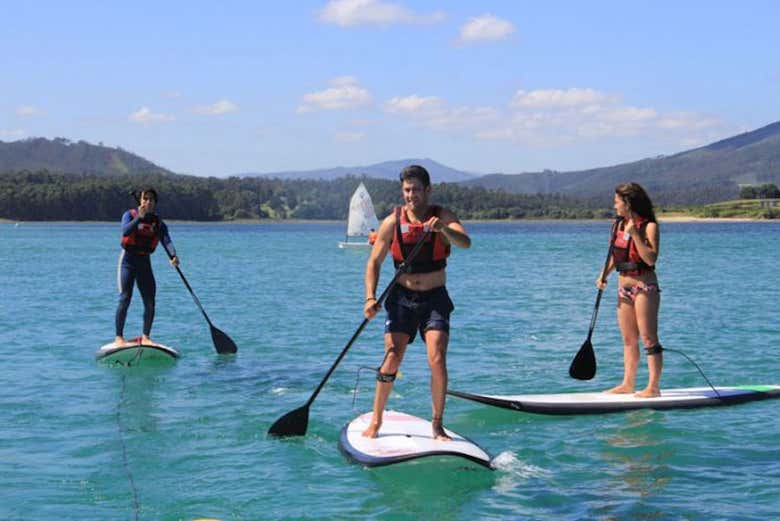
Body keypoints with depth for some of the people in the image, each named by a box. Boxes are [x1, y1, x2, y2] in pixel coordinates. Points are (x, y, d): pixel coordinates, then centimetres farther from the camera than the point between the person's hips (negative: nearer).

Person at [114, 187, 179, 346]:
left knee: (150, 302, -1)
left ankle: (145, 337, 10)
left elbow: (166, 240, -13)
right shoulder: (130, 214, -4)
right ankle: (119, 337, -6)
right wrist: (139, 217, -33)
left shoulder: (158, 223, 4)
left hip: (145, 262, 4)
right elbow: (125, 231, -23)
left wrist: (173, 255, -31)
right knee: (125, 299, -11)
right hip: (128, 260, -4)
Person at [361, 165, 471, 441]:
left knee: (437, 360, -12)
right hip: (402, 298, 0)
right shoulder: (392, 222, -4)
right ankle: (376, 421, 9)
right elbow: (374, 262, -1)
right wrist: (370, 298, -14)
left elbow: (465, 243, -22)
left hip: (435, 299, 0)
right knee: (392, 360, -7)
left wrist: (443, 229, -41)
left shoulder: (442, 216, -4)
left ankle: (437, 425, 2)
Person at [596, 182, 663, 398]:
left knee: (648, 338, -6)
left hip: (644, 287, -8)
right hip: (624, 287, 8)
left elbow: (651, 259, -21)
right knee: (628, 339, 12)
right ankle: (627, 384, 17)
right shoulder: (619, 225, 9)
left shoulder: (649, 227, -11)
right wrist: (604, 274, 8)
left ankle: (653, 386, -4)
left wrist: (635, 234, -25)